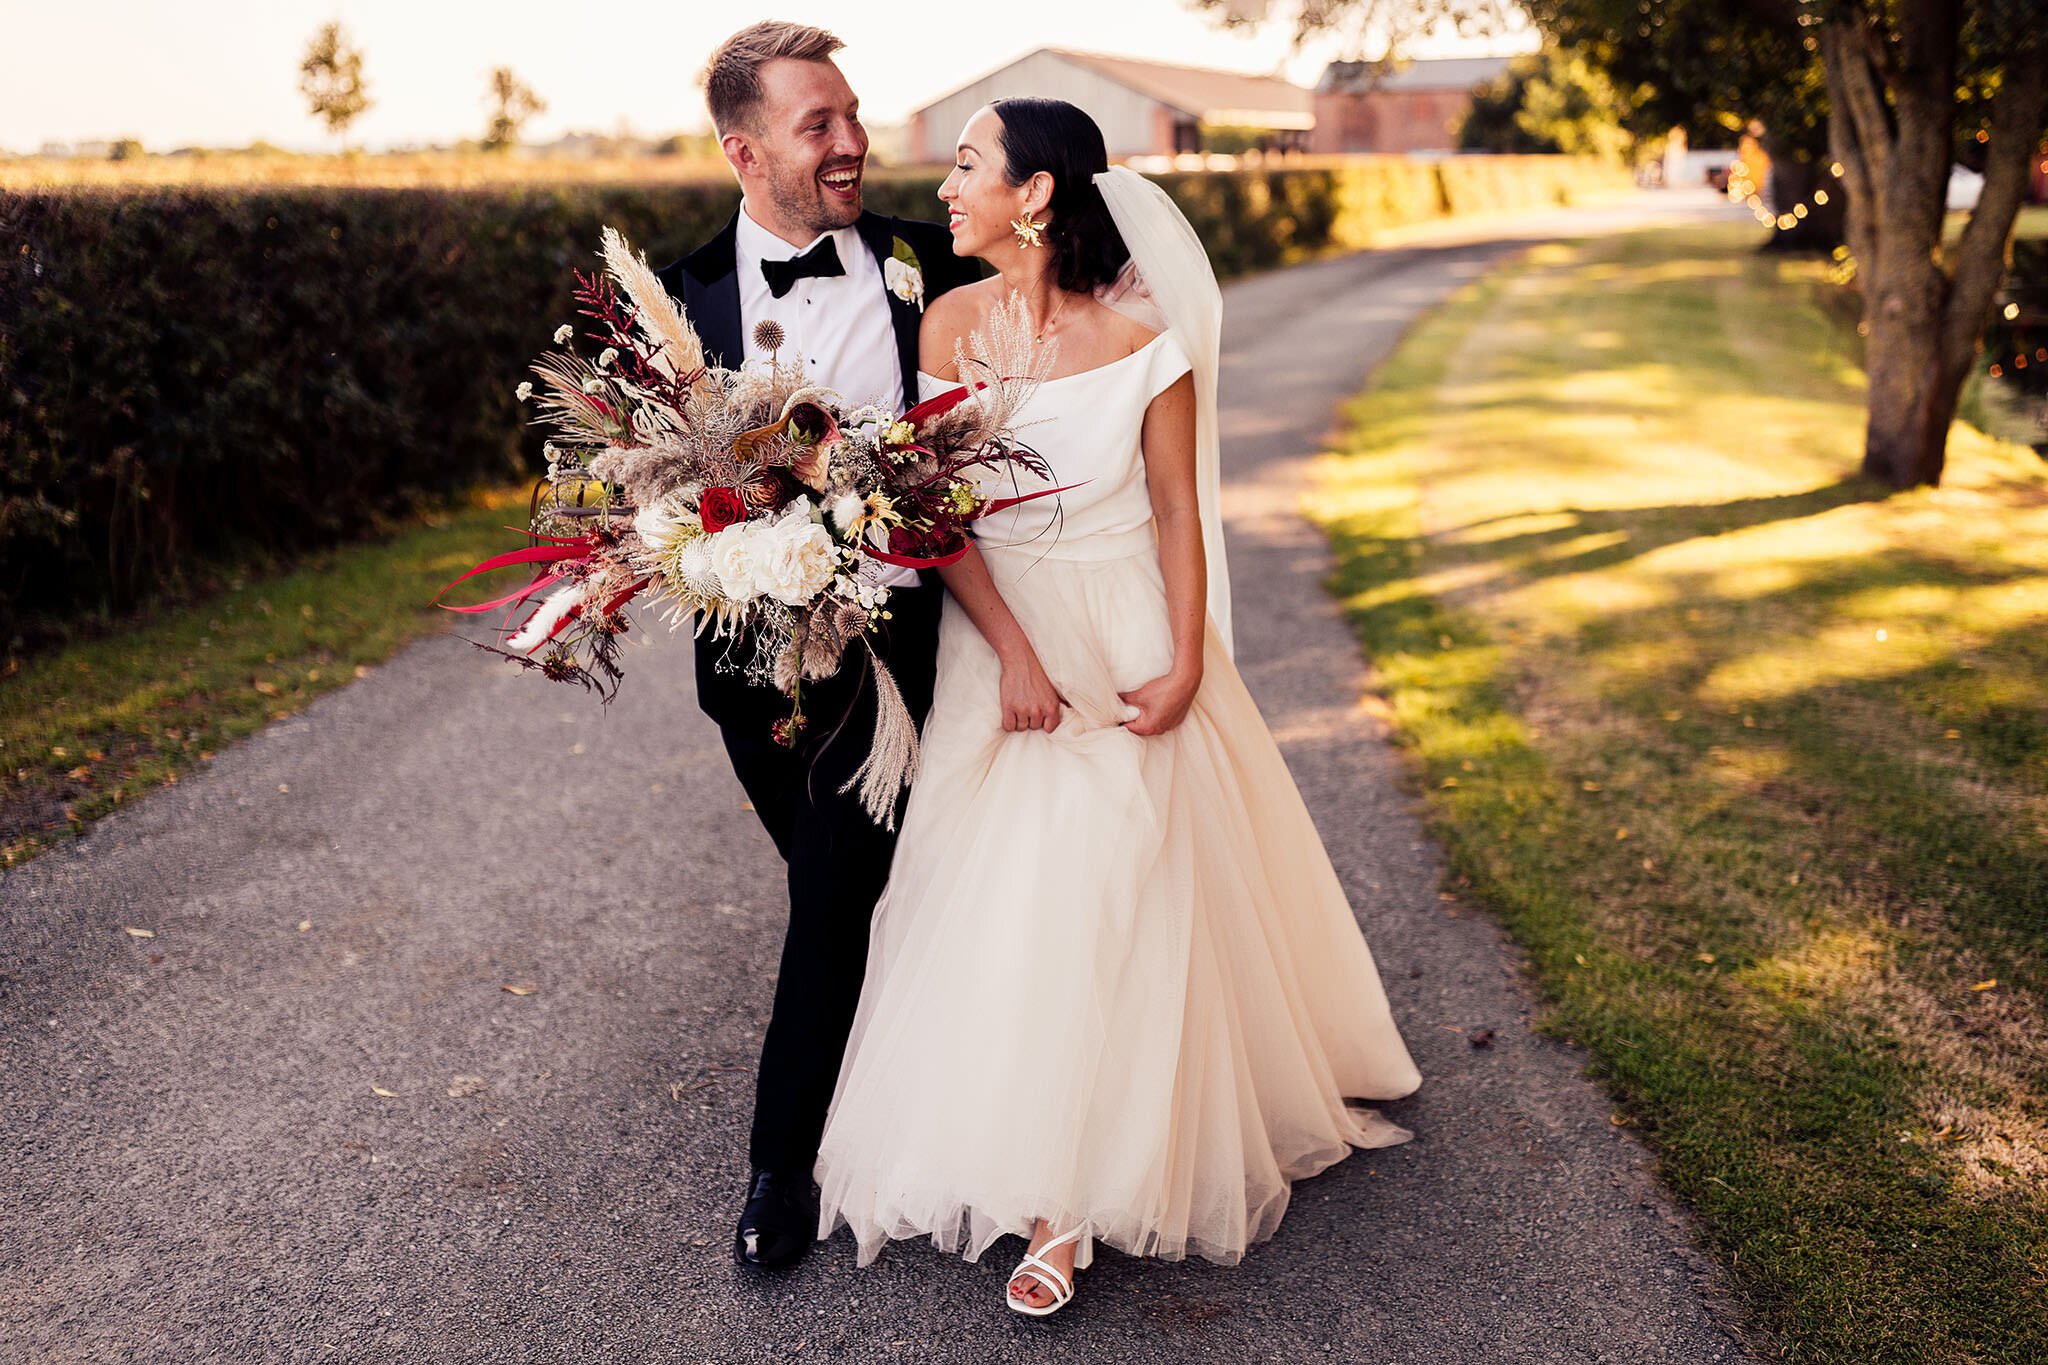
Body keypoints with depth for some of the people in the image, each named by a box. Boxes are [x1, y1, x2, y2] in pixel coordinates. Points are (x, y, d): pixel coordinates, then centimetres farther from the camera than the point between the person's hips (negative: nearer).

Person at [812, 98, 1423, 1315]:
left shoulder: (1144, 345, -8)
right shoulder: (952, 322, -2)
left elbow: (1178, 516, -2)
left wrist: (1186, 667, -11)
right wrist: (1014, 653, -16)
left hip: (1126, 647, -2)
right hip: (995, 644, 2)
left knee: (1118, 898, 0)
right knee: (1005, 900, 1)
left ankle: (1110, 1174, 23)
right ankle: (1056, 1195, 16)